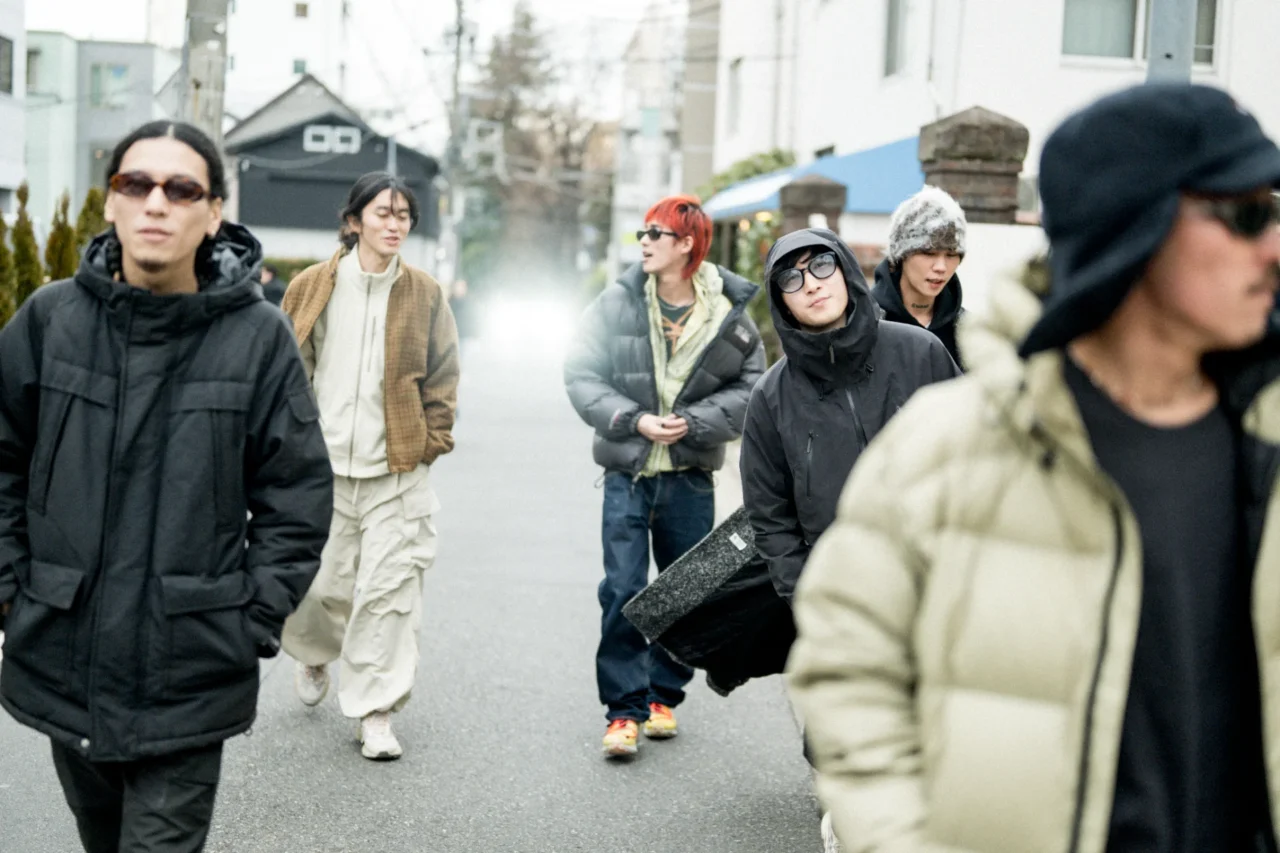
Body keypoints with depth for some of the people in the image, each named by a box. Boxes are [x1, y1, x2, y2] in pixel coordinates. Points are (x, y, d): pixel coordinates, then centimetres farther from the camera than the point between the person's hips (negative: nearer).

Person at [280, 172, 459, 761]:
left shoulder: (424, 294, 3)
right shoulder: (312, 287, 2)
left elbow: (442, 379, 9)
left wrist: (430, 444, 2)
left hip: (397, 471, 0)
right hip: (322, 467, 0)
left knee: (388, 589, -3)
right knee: (319, 584, 7)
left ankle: (375, 712, 8)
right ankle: (316, 655, 41)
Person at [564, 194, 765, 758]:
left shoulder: (728, 314, -2)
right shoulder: (618, 302, -3)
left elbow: (752, 388, -2)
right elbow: (581, 374, -3)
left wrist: (694, 422, -15)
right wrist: (633, 420, -15)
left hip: (691, 478, 1)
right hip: (627, 472, -1)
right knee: (623, 592, -5)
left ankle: (664, 695, 29)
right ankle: (624, 709, 3)